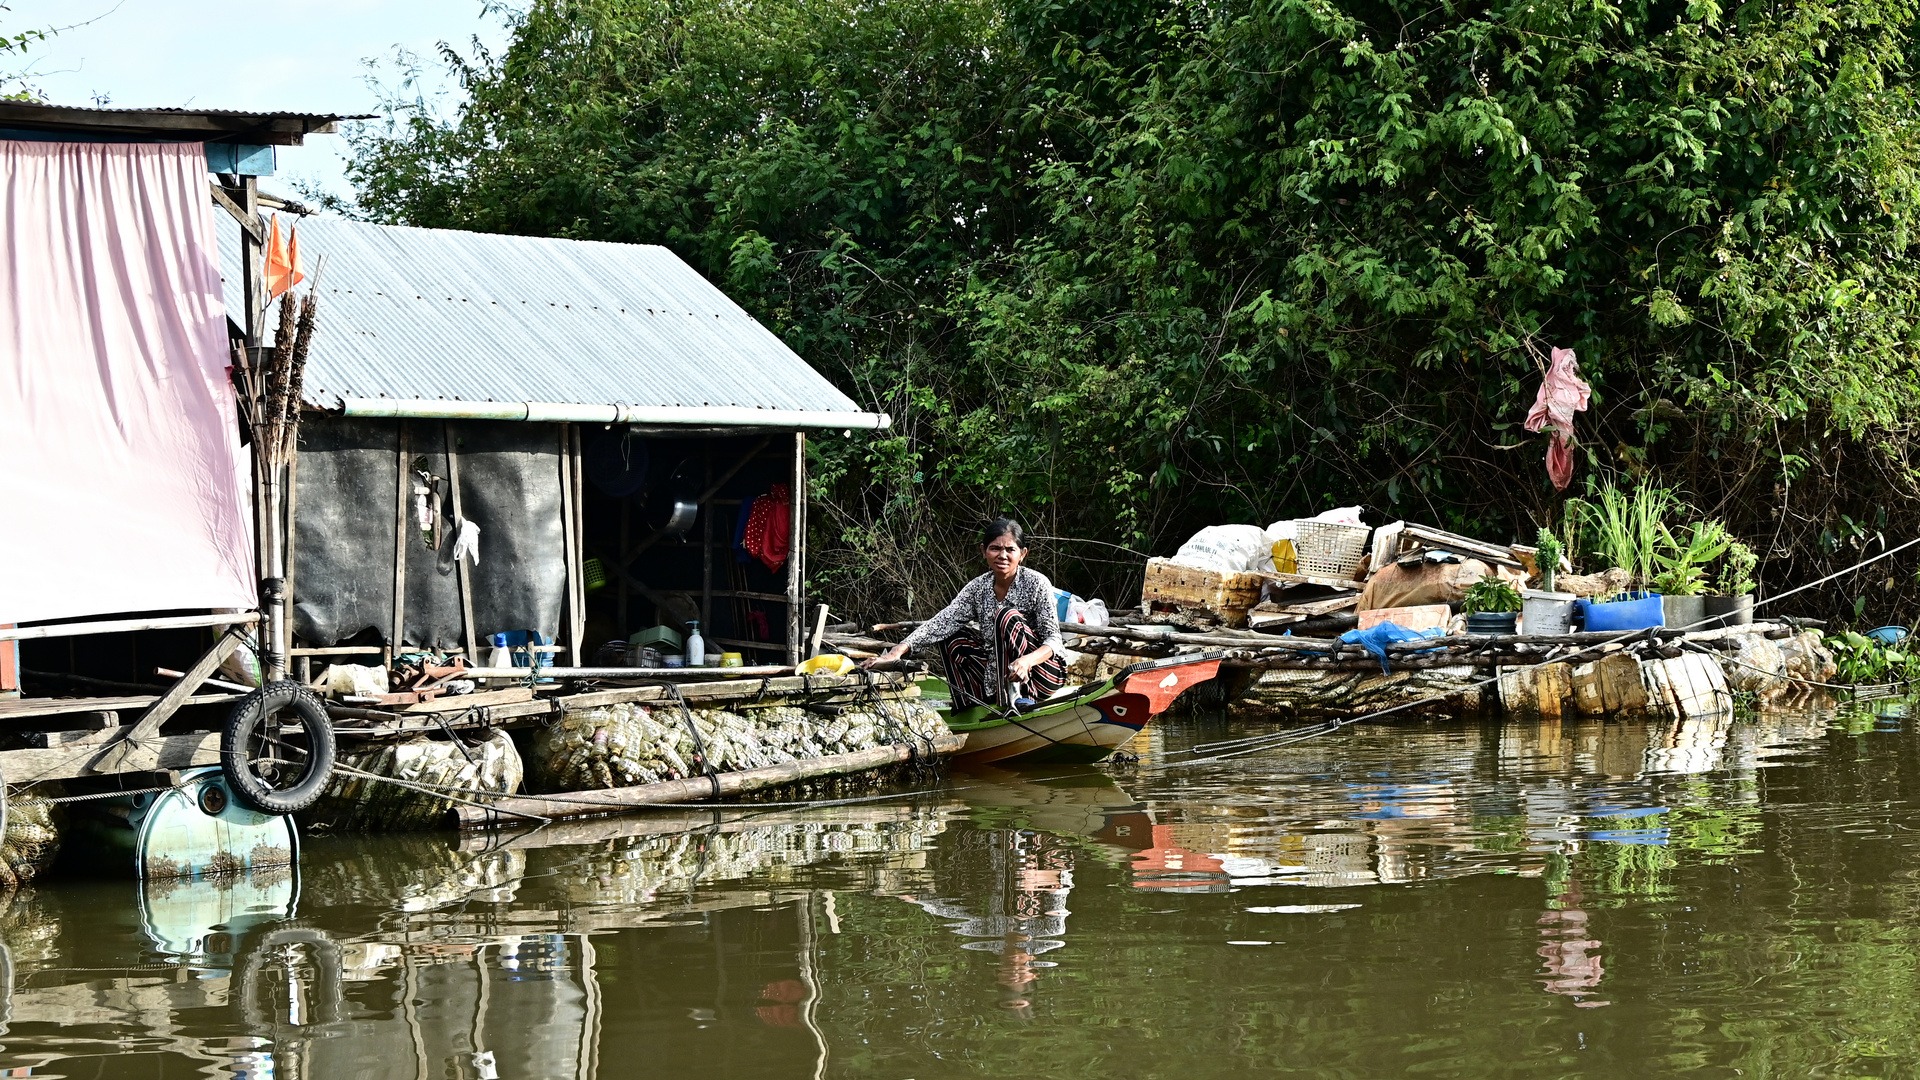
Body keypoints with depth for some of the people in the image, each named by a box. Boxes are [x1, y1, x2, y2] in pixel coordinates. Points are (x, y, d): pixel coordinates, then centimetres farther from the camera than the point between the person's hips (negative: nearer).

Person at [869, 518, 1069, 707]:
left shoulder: (1036, 583, -14)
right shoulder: (979, 587, -1)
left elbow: (1054, 639, -18)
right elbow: (941, 623, -12)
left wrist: (1027, 661, -40)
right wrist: (899, 650, -28)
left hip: (1045, 671, -6)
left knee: (1007, 617, -25)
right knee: (954, 638, -2)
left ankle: (1008, 704, -25)